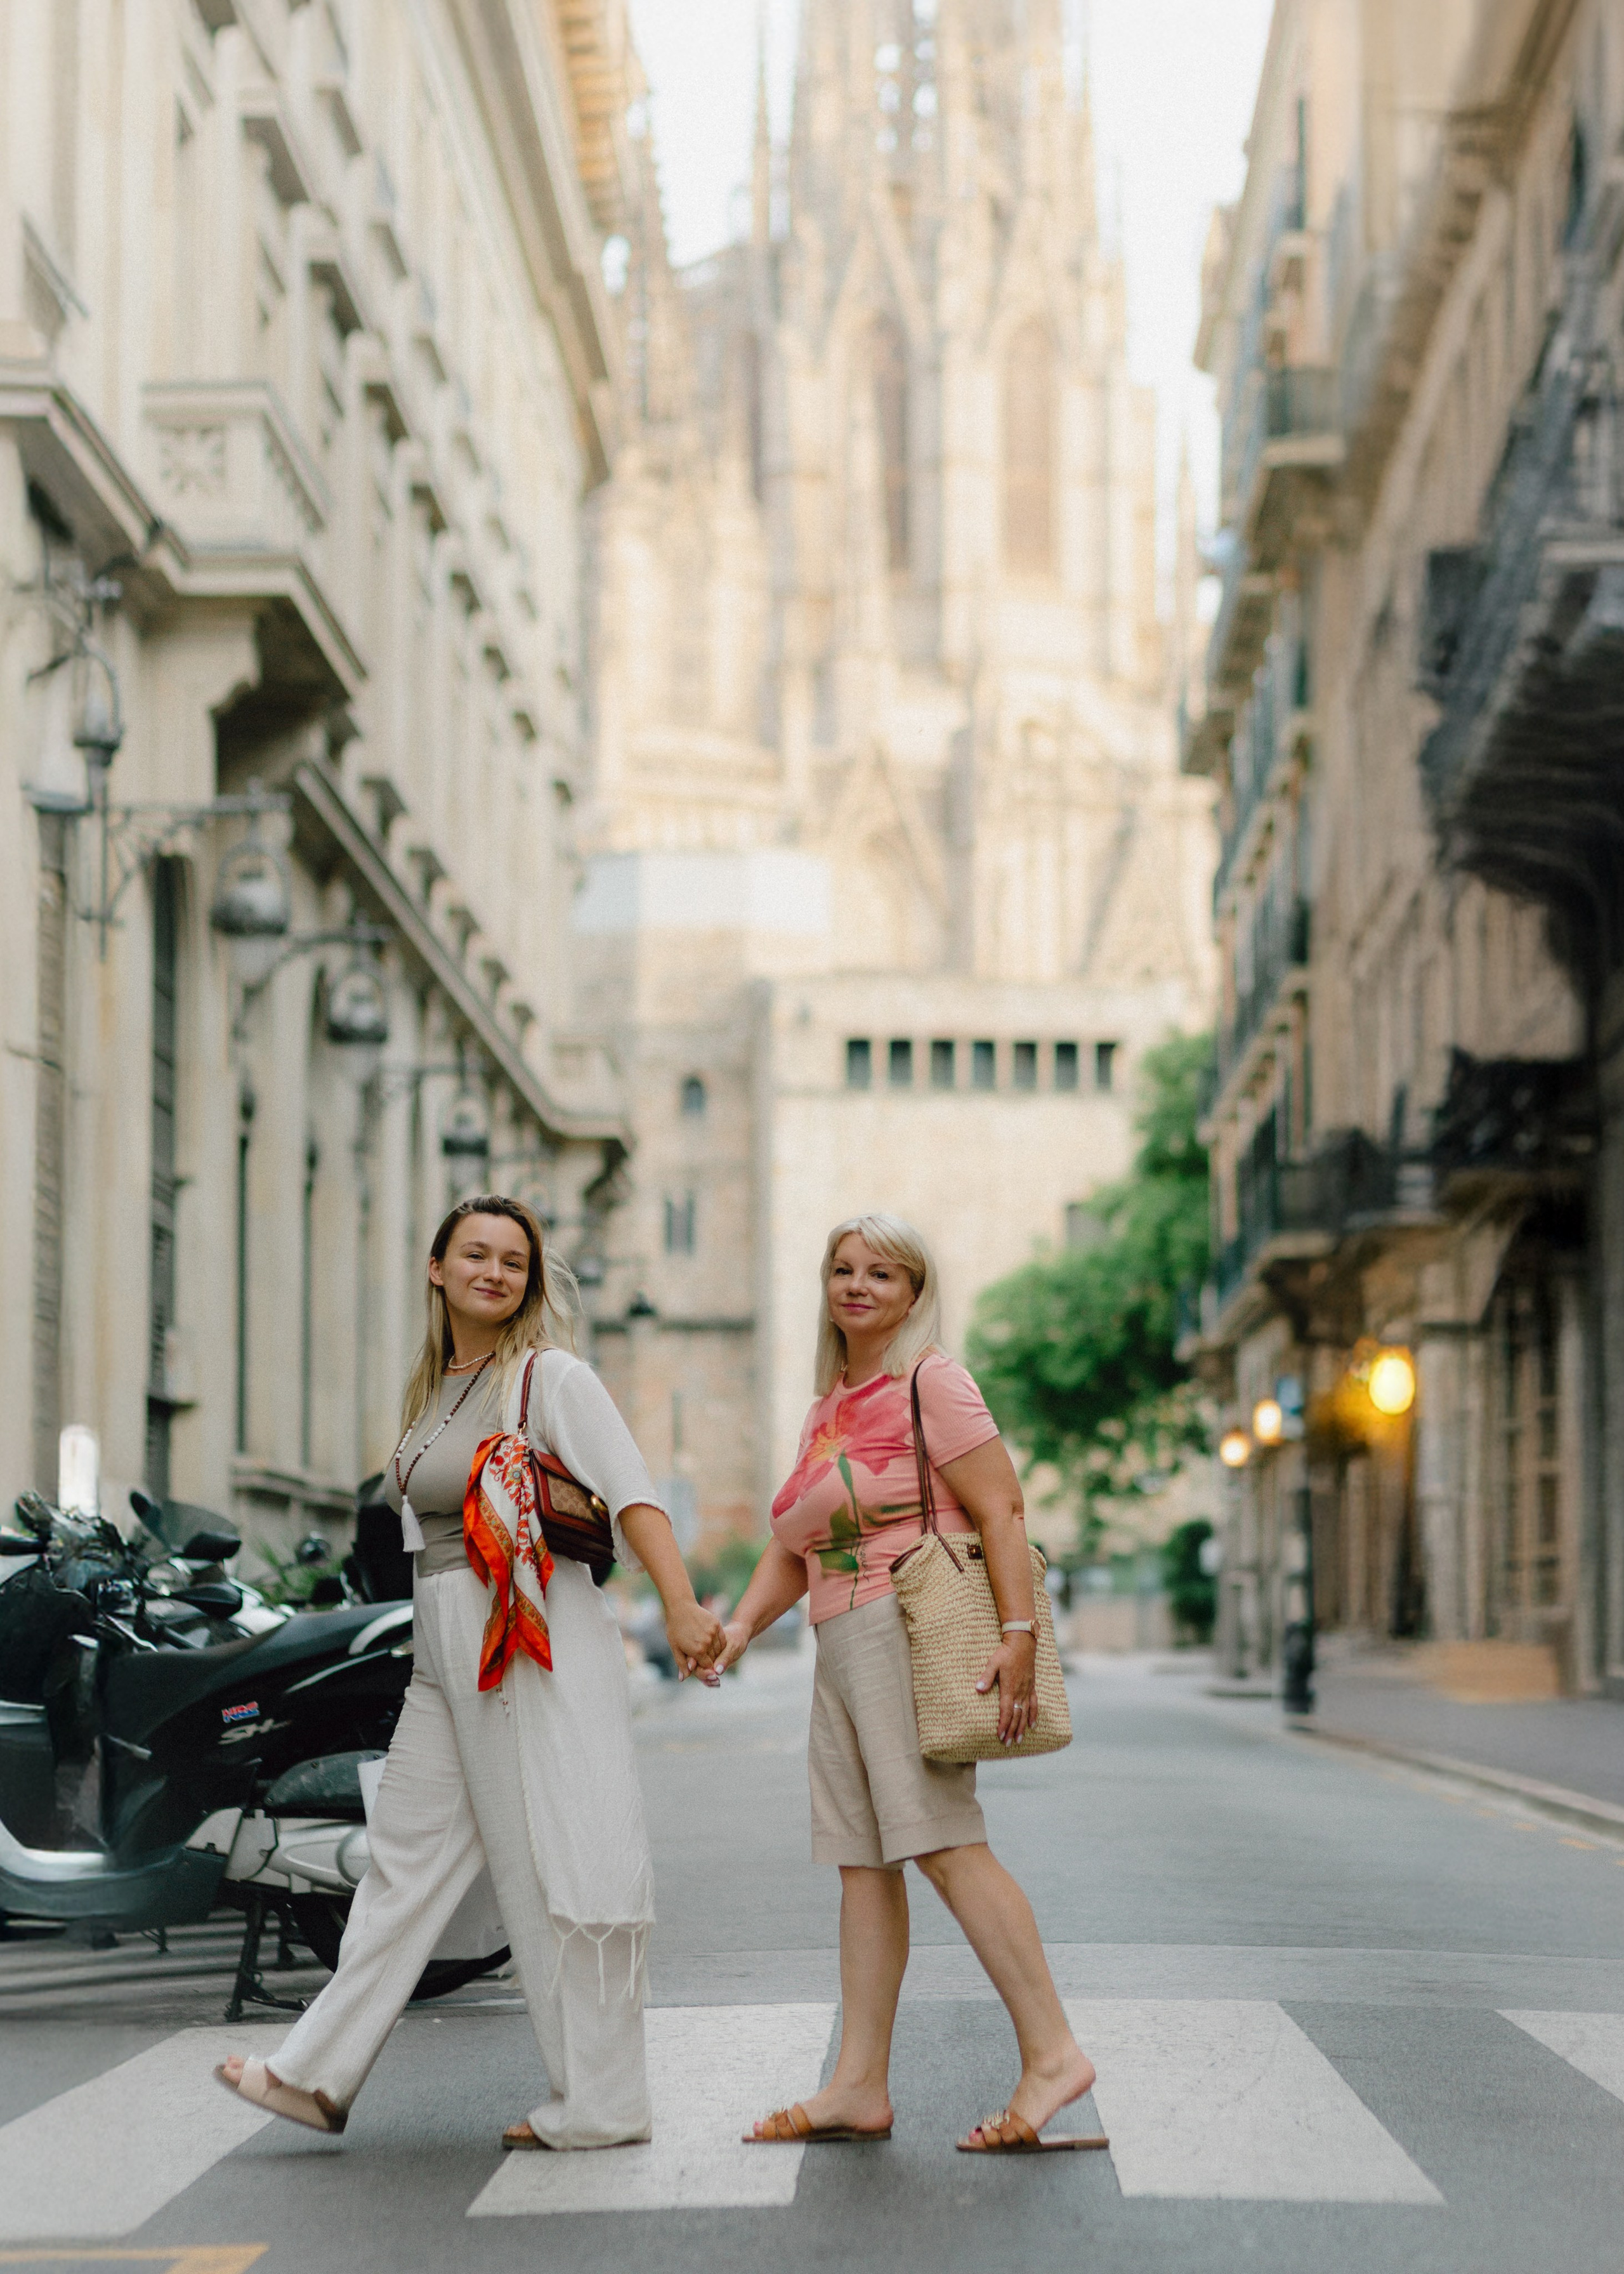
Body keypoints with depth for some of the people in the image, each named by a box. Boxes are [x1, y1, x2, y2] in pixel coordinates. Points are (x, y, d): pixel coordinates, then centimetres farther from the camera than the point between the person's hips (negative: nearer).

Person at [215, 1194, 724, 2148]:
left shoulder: (552, 1377, -6)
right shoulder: (433, 1389, 15)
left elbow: (632, 1493, -19)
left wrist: (681, 1607, -32)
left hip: (539, 1646, -8)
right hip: (447, 1656, 8)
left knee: (561, 1867, -4)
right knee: (410, 1858, 12)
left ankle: (602, 2105, 4)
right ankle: (320, 2077, 17)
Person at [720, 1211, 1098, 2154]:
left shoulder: (930, 1382, -4)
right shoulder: (830, 1408, 21)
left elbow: (1002, 1510, -12)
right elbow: (795, 1548, 23)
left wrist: (1019, 1635, -21)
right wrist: (743, 1624, 6)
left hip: (913, 1629, -9)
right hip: (842, 1646, 9)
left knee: (944, 1841, -16)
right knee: (864, 1858, 6)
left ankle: (1053, 2052, -15)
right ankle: (861, 2085, 8)